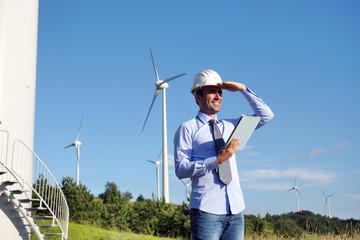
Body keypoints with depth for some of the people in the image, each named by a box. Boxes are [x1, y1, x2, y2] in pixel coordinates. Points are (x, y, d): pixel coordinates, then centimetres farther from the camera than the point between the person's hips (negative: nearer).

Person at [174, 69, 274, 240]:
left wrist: (243, 89, 14)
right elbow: (180, 170, -8)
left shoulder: (230, 126, 19)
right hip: (206, 211, -5)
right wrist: (216, 160, -18)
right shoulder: (187, 129, 3)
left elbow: (266, 115, 22)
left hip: (236, 210, 5)